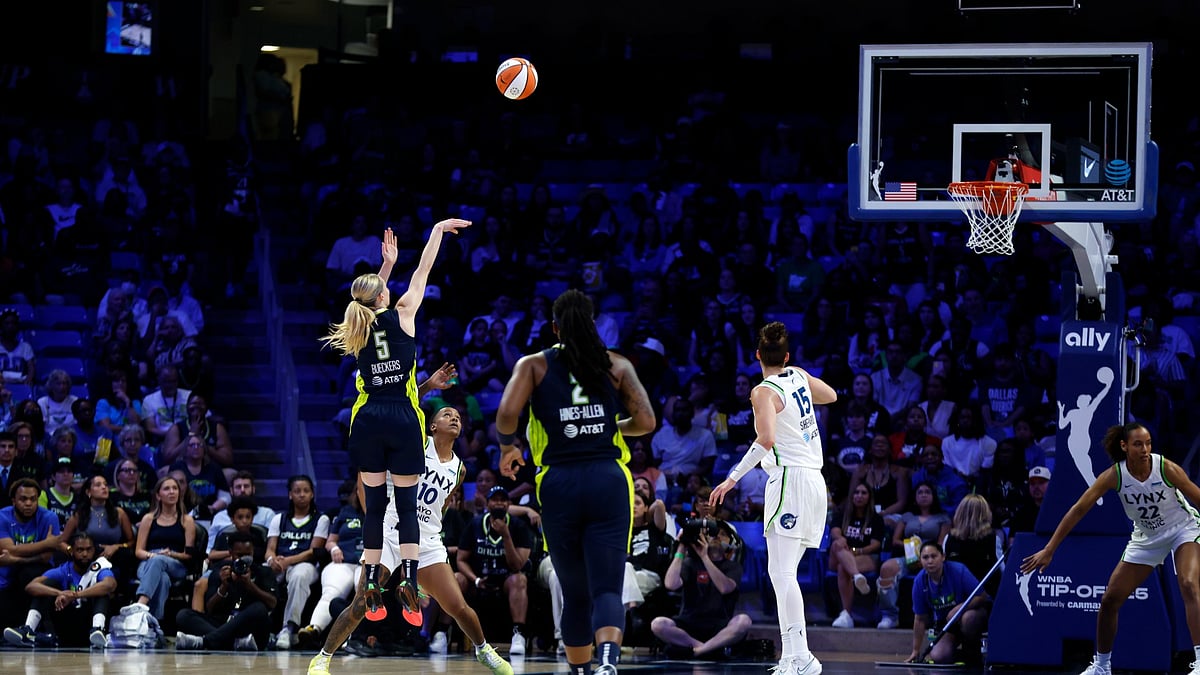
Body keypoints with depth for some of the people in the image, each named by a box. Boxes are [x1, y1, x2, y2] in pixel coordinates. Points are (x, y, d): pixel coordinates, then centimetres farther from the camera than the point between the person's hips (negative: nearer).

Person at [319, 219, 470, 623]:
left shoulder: (358, 328, 6)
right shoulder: (401, 316, -3)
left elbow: (371, 304, 29)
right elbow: (423, 272, 6)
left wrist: (387, 263, 32)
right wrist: (438, 230, 16)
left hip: (368, 421, 3)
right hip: (403, 421, -3)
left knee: (374, 505, 7)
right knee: (407, 505, -1)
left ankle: (372, 588, 4)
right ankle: (408, 579, -18)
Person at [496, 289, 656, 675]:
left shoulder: (533, 365, 5)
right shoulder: (617, 366, 8)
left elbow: (507, 412, -10)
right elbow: (646, 422, 1)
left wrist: (507, 447, 10)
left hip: (559, 486, 1)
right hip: (609, 483, 0)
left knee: (575, 595, 15)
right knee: (607, 590, -8)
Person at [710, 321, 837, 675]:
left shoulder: (764, 392, -11)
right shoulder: (799, 376, 10)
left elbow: (766, 440, -26)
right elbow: (830, 395, 29)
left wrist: (733, 478, -24)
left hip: (789, 480, -8)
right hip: (814, 481, 8)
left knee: (781, 572, -13)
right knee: (785, 572, 11)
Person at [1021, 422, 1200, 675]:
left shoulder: (1167, 469, -26)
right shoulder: (1114, 476, -21)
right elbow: (1078, 510, -21)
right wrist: (1049, 550, -26)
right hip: (1146, 537, 4)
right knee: (1110, 600, 2)